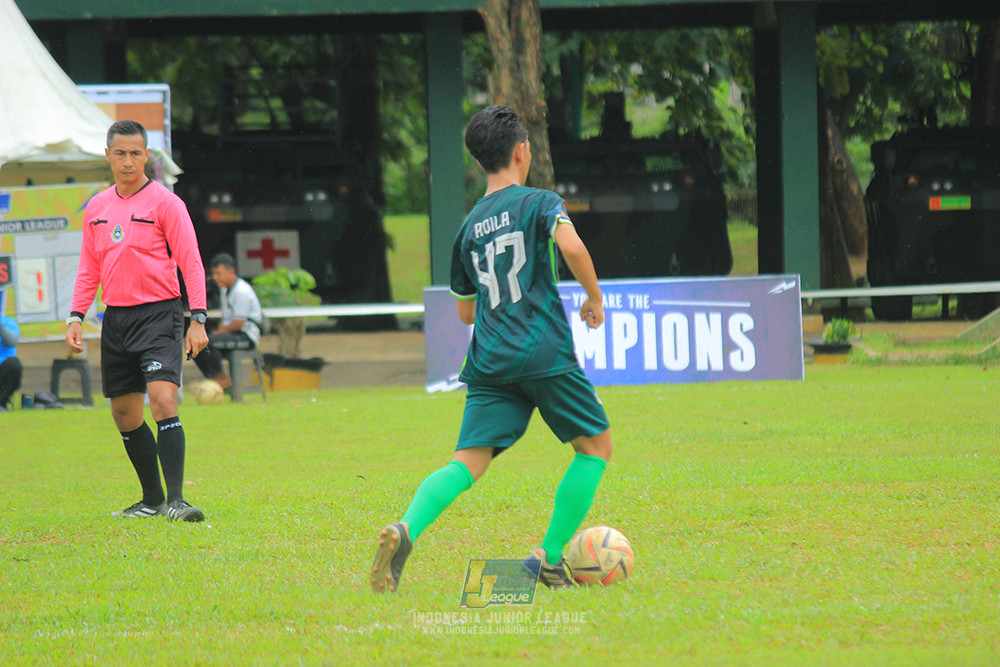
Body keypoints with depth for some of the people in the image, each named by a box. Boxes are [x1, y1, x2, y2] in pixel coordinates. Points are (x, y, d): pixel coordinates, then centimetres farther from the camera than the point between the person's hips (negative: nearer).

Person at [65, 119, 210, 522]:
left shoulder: (165, 203, -4)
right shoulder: (96, 208, 12)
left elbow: (191, 263, -6)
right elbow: (89, 269, 20)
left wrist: (198, 320, -13)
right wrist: (76, 316, 9)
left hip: (159, 313, -6)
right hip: (116, 319, 6)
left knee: (163, 400, -19)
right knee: (124, 413, 8)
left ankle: (174, 500, -22)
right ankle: (152, 500, 20)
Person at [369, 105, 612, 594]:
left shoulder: (469, 227, 18)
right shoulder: (540, 203, 2)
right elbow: (571, 246, -17)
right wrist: (594, 297, -1)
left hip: (489, 364, 4)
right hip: (546, 353, -4)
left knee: (467, 464, -4)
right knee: (595, 447, 14)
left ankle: (406, 530, -32)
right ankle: (549, 558, 6)